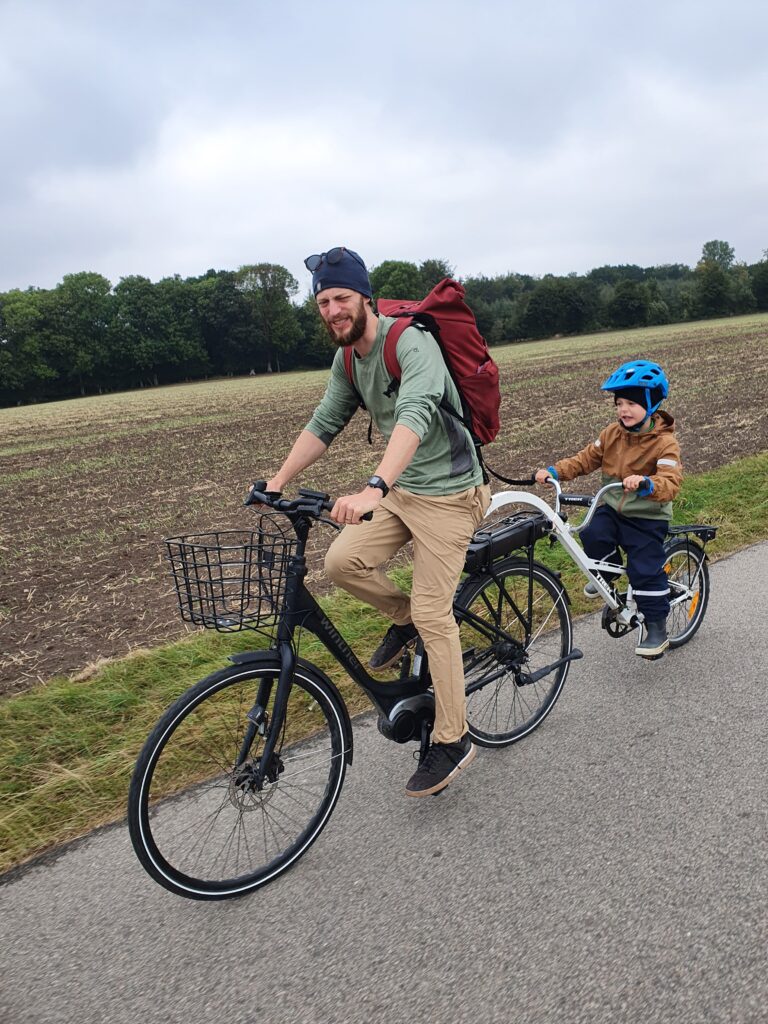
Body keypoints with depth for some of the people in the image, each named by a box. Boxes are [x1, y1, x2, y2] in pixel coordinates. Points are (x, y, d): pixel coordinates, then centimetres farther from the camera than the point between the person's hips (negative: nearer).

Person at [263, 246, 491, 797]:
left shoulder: (411, 342, -22)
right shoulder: (347, 359, 5)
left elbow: (415, 414, -39)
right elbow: (324, 423, 10)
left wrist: (373, 488, -52)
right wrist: (279, 480, 1)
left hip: (448, 492, -7)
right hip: (401, 488, 7)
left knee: (433, 613, -6)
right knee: (343, 561, -10)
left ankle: (453, 740, 10)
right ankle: (403, 617, 20)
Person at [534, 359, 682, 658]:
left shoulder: (664, 442, -17)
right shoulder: (613, 434, 2)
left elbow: (670, 484, -29)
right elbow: (586, 458, 2)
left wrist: (644, 483, -51)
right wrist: (555, 471, -14)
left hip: (647, 518, -5)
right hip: (613, 509, 5)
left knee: (645, 570, -9)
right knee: (593, 535, -22)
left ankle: (656, 627, 8)